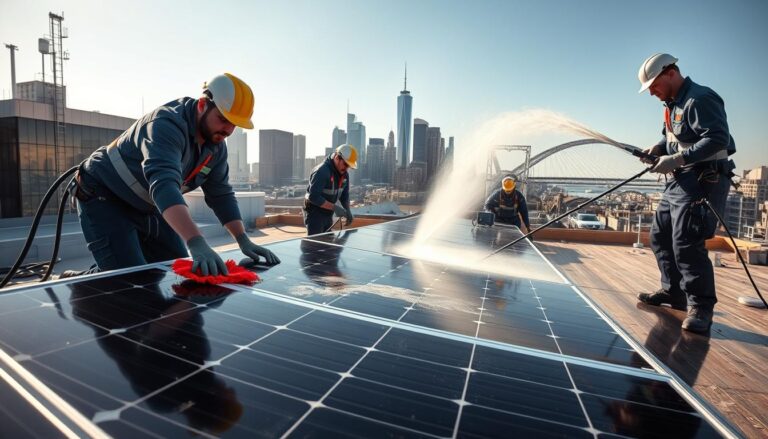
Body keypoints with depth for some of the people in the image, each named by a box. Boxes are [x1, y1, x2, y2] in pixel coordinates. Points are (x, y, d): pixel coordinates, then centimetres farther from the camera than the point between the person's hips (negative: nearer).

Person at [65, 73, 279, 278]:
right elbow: (164, 184, -46)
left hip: (147, 207, 8)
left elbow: (221, 194, -3)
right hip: (103, 198, -7)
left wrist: (243, 240, -14)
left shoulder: (216, 146, -5)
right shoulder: (168, 124, -31)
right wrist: (197, 243, -58)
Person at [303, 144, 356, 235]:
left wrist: (347, 210, -5)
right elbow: (314, 197, -27)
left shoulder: (344, 174, 2)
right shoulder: (321, 171, -23)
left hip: (328, 214, 8)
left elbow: (344, 195, 11)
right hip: (315, 214, -8)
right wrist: (334, 207, -28)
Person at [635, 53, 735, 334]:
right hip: (679, 182, 11)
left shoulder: (700, 99, -14)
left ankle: (701, 307, -1)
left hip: (703, 181, -10)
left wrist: (677, 159, -25)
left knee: (686, 243, -14)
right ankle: (674, 292, 26)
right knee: (660, 237, 13)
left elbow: (717, 139, -22)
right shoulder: (673, 105, 17)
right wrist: (659, 148, 4)